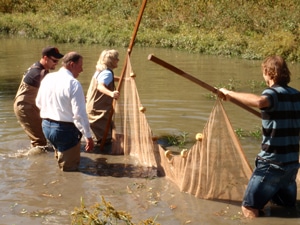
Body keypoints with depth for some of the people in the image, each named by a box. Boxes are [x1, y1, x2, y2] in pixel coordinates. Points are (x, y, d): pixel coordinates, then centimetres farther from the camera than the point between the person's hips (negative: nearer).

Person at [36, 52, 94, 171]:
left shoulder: (48, 78, 3)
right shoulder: (73, 83, -20)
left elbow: (39, 103, 14)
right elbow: (79, 113, -23)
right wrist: (88, 136, -16)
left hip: (46, 126, 8)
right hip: (65, 129, -8)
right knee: (70, 168, 9)